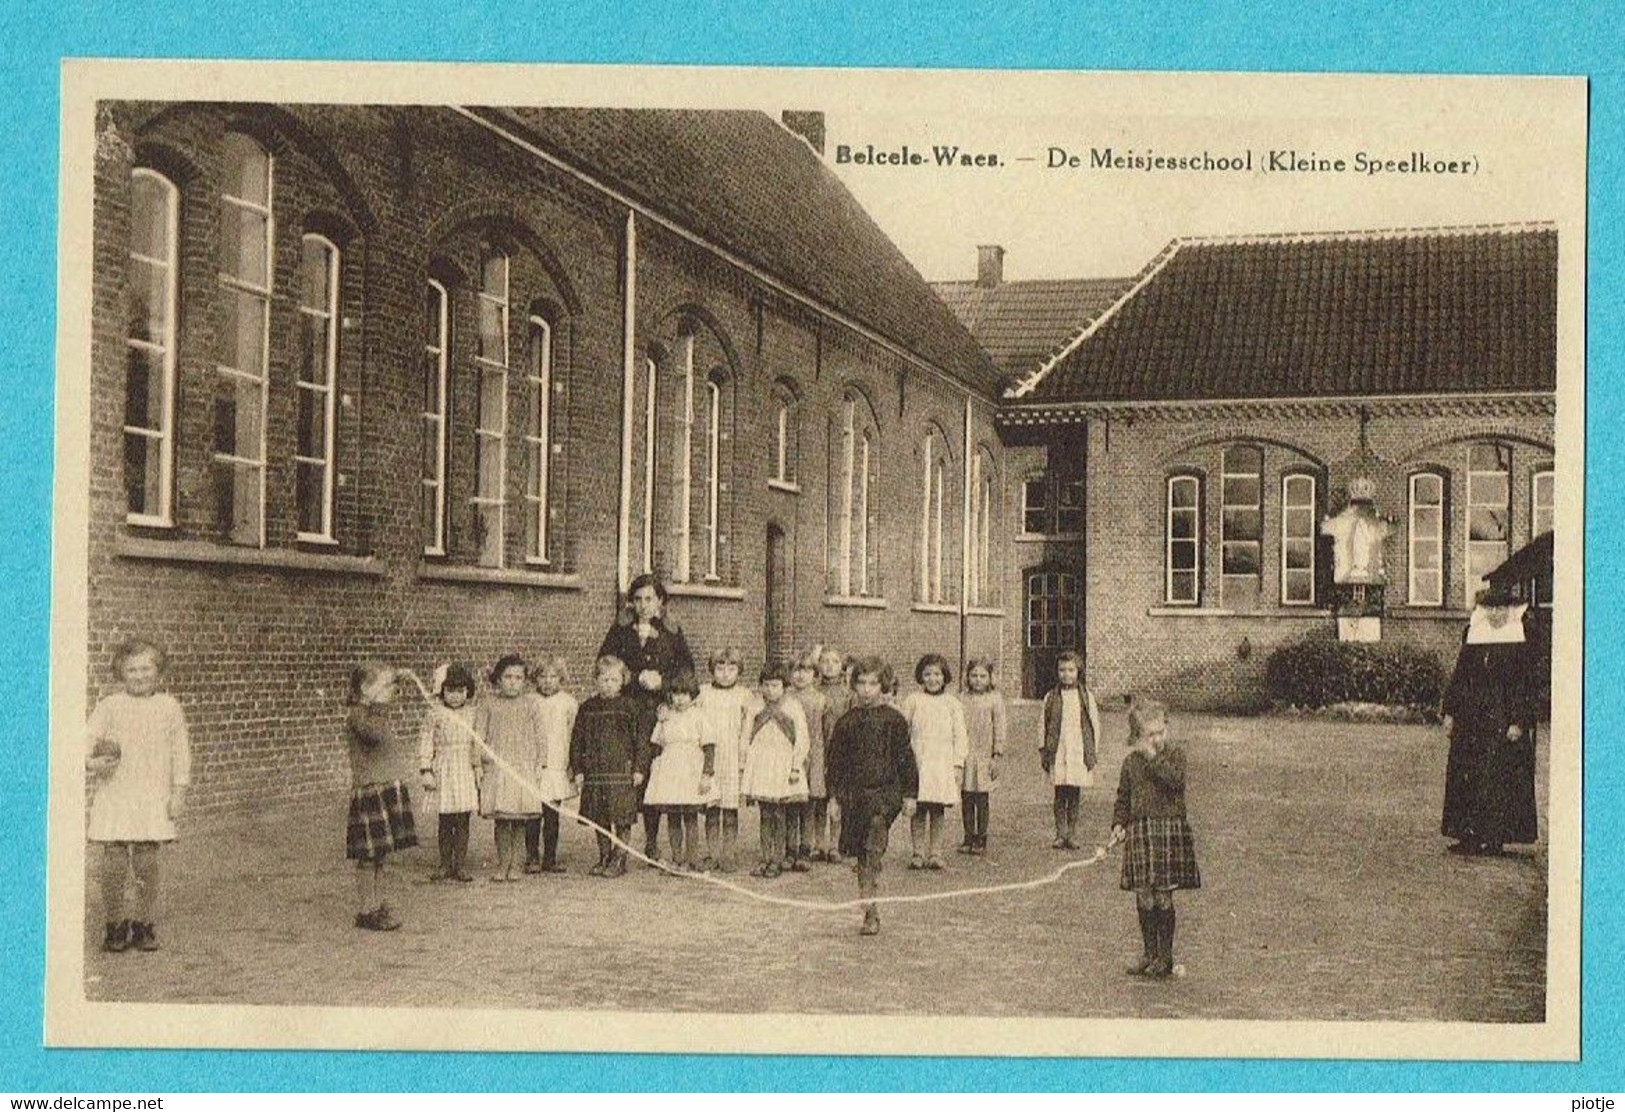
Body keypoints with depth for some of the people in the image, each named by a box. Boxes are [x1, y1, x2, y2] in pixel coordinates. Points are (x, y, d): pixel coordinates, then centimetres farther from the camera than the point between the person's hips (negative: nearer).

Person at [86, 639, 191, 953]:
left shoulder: (169, 707, 5)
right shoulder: (108, 707, 2)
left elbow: (180, 752, 8)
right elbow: (87, 743, 1)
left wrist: (178, 792, 5)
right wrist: (91, 763, -21)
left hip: (153, 797, 1)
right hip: (114, 796, 0)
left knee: (146, 862, 1)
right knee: (114, 863, -3)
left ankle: (145, 925, 16)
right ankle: (114, 925, 13)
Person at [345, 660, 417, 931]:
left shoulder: (377, 715, 16)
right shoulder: (357, 715, -14)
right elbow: (373, 733, -37)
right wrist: (379, 705, -27)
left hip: (386, 790, 9)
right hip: (368, 792, -9)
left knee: (380, 853, 13)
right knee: (368, 855, -4)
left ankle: (377, 905, 20)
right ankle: (365, 911, 3)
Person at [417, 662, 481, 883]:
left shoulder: (472, 714, 5)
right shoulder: (435, 714, -2)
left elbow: (477, 743, 11)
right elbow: (425, 742, -1)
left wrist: (478, 767, 8)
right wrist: (426, 771, -6)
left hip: (466, 769, 2)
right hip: (444, 770, -2)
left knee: (463, 821, 3)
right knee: (445, 821, 5)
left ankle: (460, 865, 9)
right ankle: (445, 865, 14)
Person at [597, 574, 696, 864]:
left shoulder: (672, 633, 12)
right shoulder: (621, 629, 10)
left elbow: (688, 669, 14)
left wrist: (662, 680, -3)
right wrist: (637, 678, -5)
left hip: (660, 708, 1)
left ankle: (652, 841, 9)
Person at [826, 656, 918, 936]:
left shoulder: (894, 719, 2)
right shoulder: (847, 722, 7)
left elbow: (906, 757, 7)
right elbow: (835, 760, 12)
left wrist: (910, 794, 5)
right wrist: (836, 795, 9)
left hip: (886, 790, -3)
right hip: (854, 793, 3)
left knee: (873, 849, -20)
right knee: (861, 854, 9)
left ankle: (870, 909, -24)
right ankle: (870, 911, 19)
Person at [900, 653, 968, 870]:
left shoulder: (953, 704, 8)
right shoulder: (913, 701, 5)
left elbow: (960, 736, 8)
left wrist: (959, 764, 1)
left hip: (943, 763, 1)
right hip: (918, 761, -1)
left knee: (938, 810, 2)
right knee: (918, 809, -4)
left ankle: (933, 852, 10)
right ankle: (918, 852, 4)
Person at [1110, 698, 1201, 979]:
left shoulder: (1174, 753, -1)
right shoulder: (1131, 761, 9)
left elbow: (1175, 780, -20)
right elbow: (1123, 797, 17)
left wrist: (1154, 757, -20)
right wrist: (1119, 824, 5)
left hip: (1170, 829, -4)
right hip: (1139, 831, 4)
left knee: (1162, 895, -4)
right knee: (1143, 896, 5)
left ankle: (1165, 955, 7)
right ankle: (1149, 953, 17)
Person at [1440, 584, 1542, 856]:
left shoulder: (1521, 645, -4)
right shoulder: (1473, 640, 10)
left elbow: (1526, 687, -7)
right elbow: (1459, 678, 13)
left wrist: (1519, 721, -14)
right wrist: (1450, 713, 8)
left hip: (1504, 719, -5)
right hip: (1472, 719, 5)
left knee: (1500, 779, -3)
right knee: (1466, 777, 4)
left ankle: (1495, 837, 2)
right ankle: (1469, 835, 9)